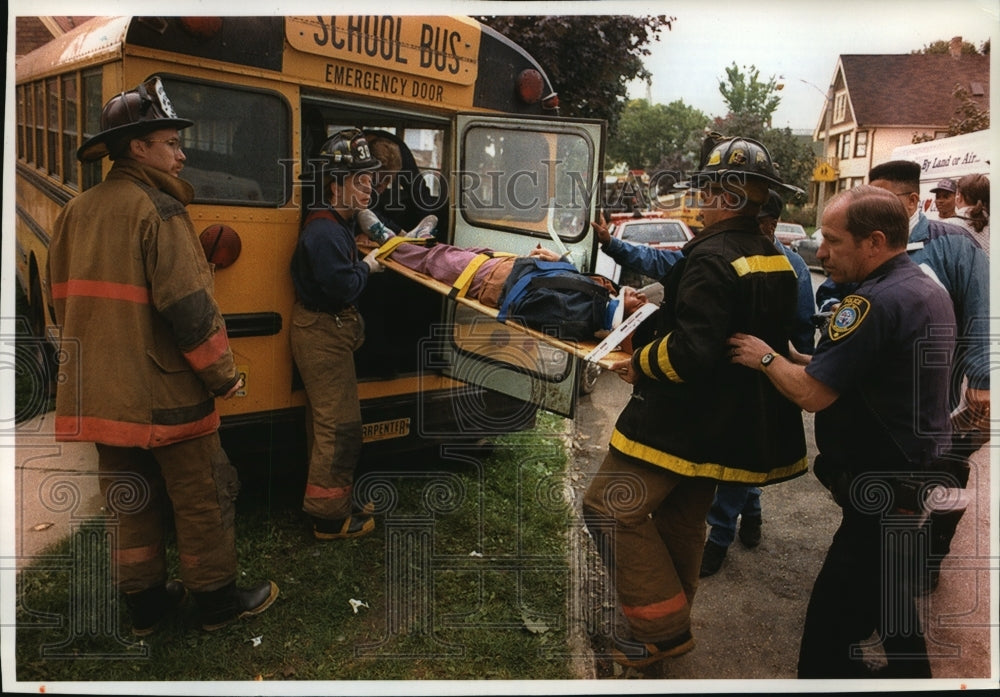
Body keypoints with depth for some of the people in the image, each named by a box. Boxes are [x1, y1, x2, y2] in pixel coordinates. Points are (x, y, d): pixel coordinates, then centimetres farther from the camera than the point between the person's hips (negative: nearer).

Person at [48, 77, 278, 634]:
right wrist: (223, 374, -9)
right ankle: (218, 599, 22)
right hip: (165, 394, -7)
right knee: (202, 498, 8)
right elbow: (188, 306, -21)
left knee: (132, 500, 18)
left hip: (99, 394, 8)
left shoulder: (77, 212, 8)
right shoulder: (158, 209, -15)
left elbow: (66, 302, 14)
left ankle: (146, 604, 31)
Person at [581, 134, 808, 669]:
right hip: (735, 420, 10)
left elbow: (692, 351, -30)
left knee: (611, 506, -3)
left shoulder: (711, 259, -21)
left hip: (683, 418, -10)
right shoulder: (777, 260, 9)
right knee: (682, 519, 21)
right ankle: (672, 625, 35)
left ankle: (663, 628, 3)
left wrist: (640, 363, -11)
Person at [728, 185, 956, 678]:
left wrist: (765, 357, -10)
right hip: (917, 483, 11)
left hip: (881, 497, -11)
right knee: (889, 607, 28)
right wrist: (796, 358, 6)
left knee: (829, 635, -2)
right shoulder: (927, 290, 9)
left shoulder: (876, 302, -25)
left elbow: (812, 394, -26)